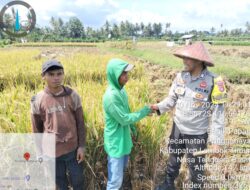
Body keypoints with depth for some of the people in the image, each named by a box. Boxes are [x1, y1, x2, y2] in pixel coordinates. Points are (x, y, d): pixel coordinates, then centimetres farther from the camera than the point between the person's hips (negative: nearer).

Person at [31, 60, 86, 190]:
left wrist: (82, 146, -4)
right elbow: (37, 129, 0)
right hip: (51, 151, 0)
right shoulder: (37, 100, -9)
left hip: (73, 149, 1)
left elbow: (80, 123, -2)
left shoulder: (73, 96, -8)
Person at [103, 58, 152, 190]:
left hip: (124, 138, 9)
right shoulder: (111, 96, -28)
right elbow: (124, 119, -22)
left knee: (122, 167, 26)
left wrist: (132, 126, 18)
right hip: (116, 142, -9)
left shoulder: (121, 89, -1)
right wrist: (145, 111, -15)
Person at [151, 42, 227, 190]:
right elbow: (172, 99, 4)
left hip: (197, 133, -4)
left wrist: (217, 141, -15)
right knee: (173, 159, 24)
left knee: (196, 166, 17)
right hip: (178, 128, 5)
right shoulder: (181, 77, -5)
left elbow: (218, 114, -15)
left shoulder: (213, 82, -19)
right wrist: (159, 107, -14)